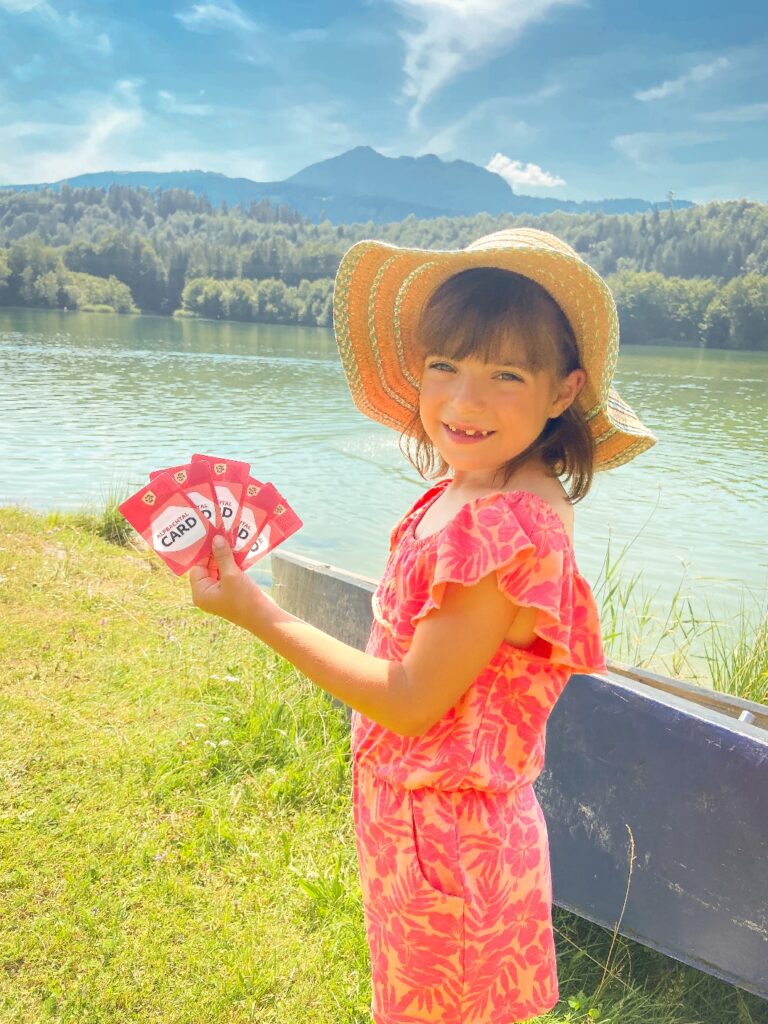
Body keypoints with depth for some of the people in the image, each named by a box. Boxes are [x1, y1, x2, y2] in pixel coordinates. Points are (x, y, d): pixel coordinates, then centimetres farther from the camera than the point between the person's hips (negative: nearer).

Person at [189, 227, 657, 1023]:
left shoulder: (502, 524, -29)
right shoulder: (465, 492, -1)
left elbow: (413, 701, -24)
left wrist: (259, 614, -20)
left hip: (443, 833, -8)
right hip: (435, 819, 8)